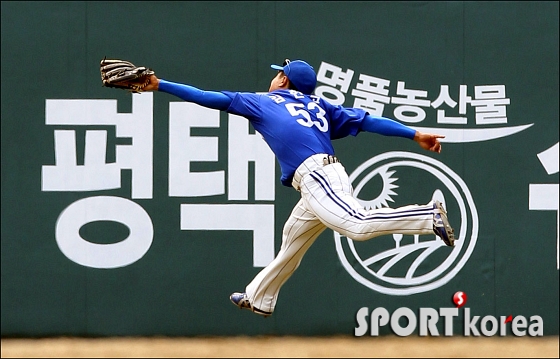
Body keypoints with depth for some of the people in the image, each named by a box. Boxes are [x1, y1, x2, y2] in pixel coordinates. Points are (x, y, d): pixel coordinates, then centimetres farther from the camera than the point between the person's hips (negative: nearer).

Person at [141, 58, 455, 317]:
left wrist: (160, 85, 24)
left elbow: (209, 98, 17)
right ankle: (259, 298, 39)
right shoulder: (317, 105, 27)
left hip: (315, 175, -8)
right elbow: (368, 121, 17)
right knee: (292, 240, 23)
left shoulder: (261, 102, 16)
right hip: (320, 182, 8)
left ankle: (430, 216, -36)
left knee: (357, 226, -28)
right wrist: (416, 135, 13)